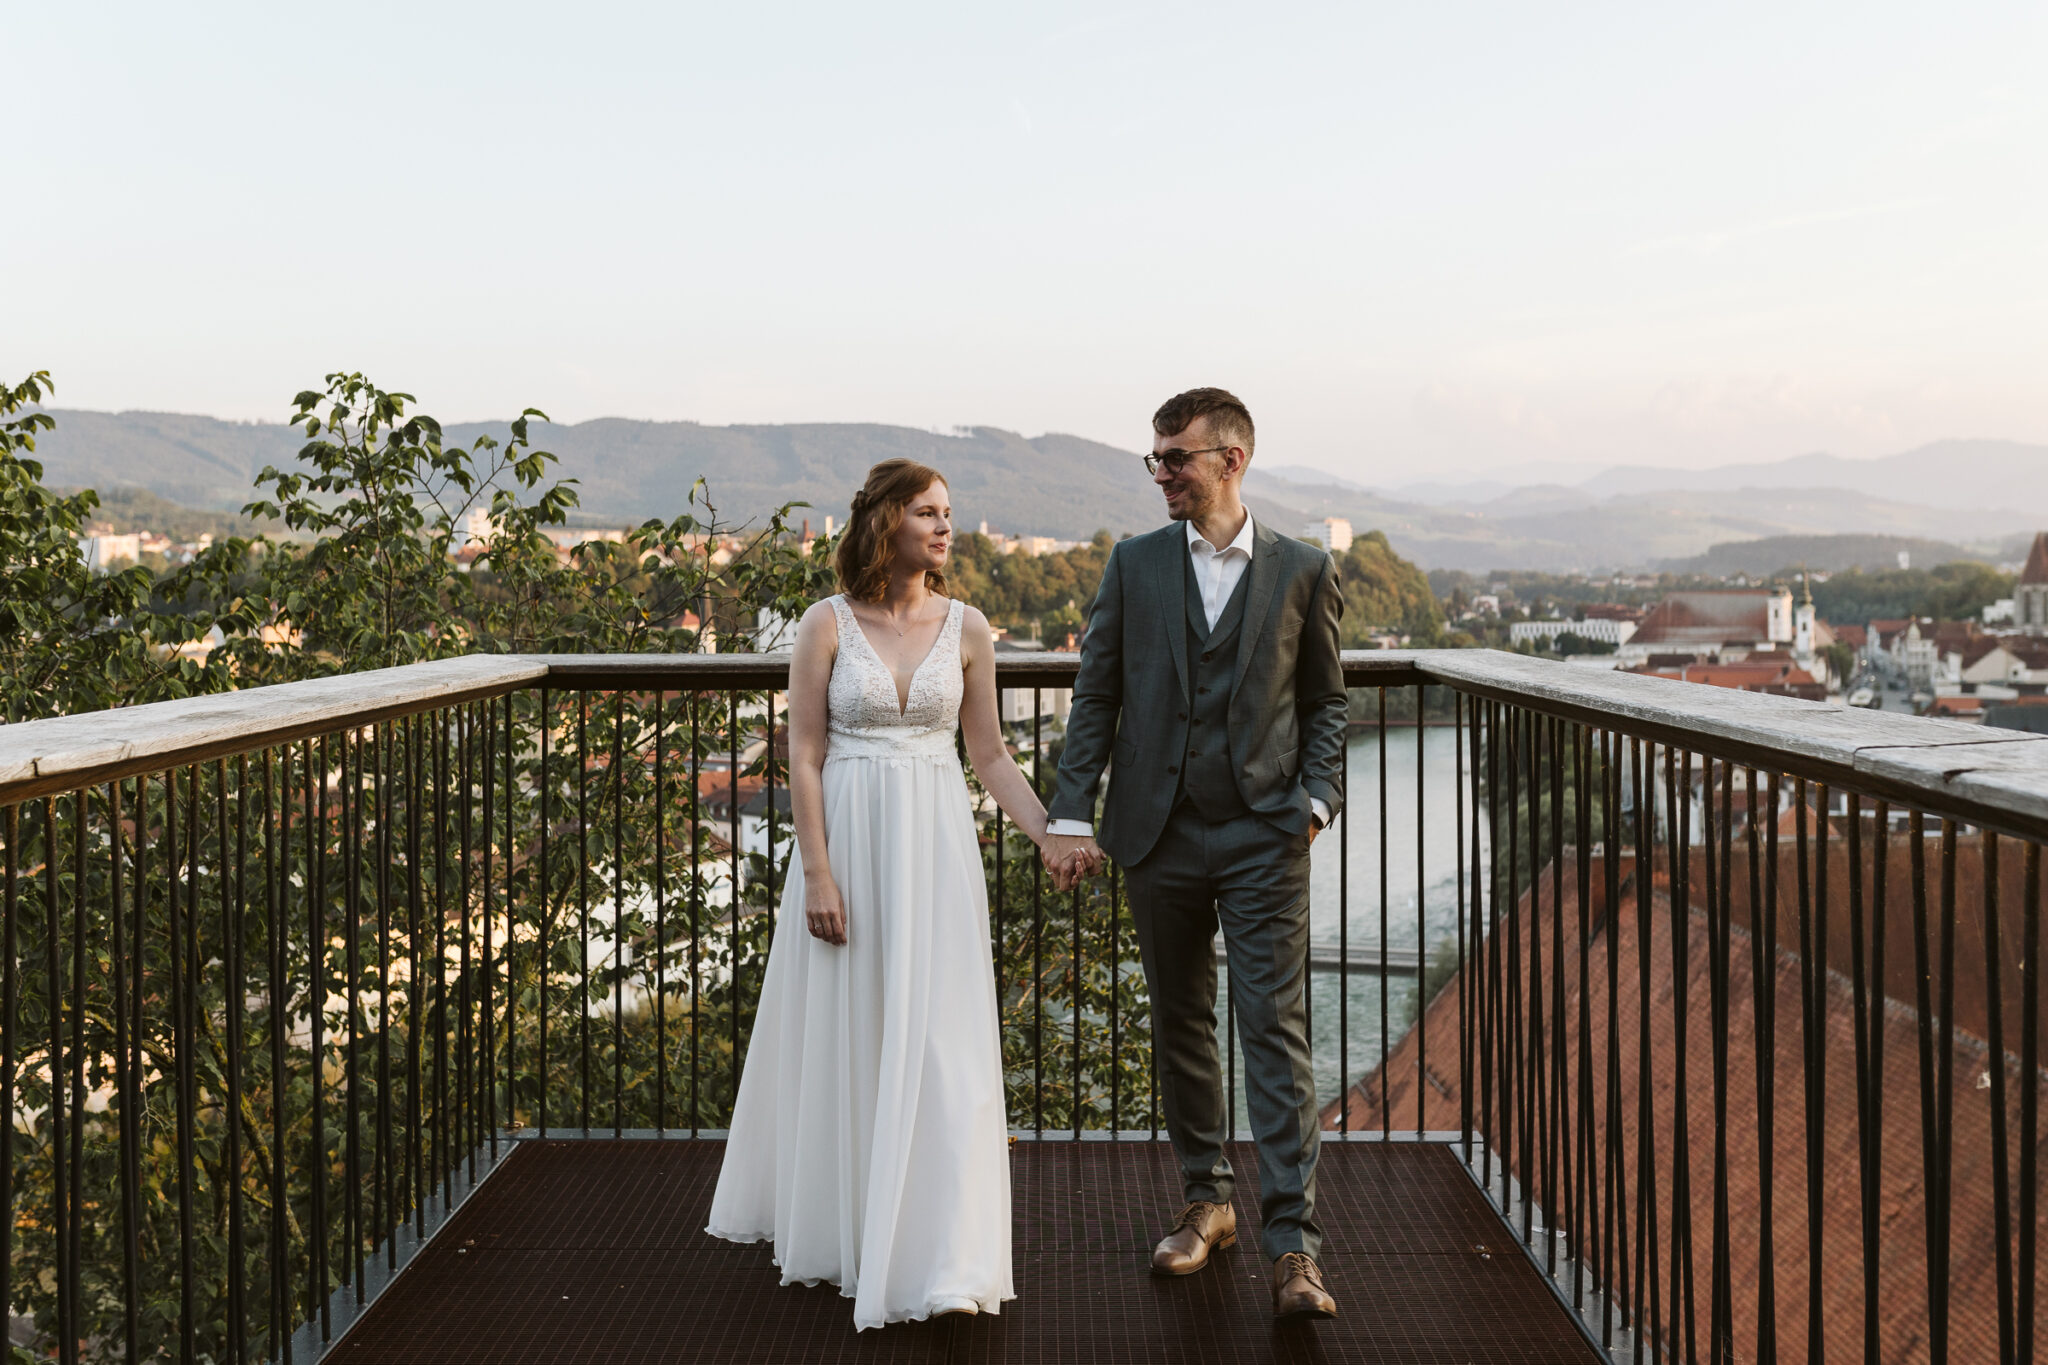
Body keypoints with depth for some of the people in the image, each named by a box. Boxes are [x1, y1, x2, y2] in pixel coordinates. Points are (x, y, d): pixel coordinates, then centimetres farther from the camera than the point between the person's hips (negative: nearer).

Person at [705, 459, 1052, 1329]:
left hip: (934, 846, 1)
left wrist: (1049, 835, -1)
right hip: (847, 841, -1)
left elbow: (989, 755, 8)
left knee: (937, 1043, -2)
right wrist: (818, 873, -11)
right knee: (842, 1037, 10)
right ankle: (832, 1224, 32)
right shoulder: (827, 625, -4)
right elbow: (804, 756, -5)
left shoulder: (966, 628, 3)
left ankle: (945, 1260, 5)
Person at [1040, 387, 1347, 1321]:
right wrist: (1071, 815, -2)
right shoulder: (1133, 566, 6)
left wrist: (1316, 797, -5)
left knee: (1276, 1031, -5)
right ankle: (1207, 1201, 29)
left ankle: (1293, 1248, 0)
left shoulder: (1302, 571, 3)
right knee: (1180, 1025, 12)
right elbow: (1095, 696, 5)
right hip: (1159, 833, 2)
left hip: (1263, 835, -2)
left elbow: (1324, 699, 10)